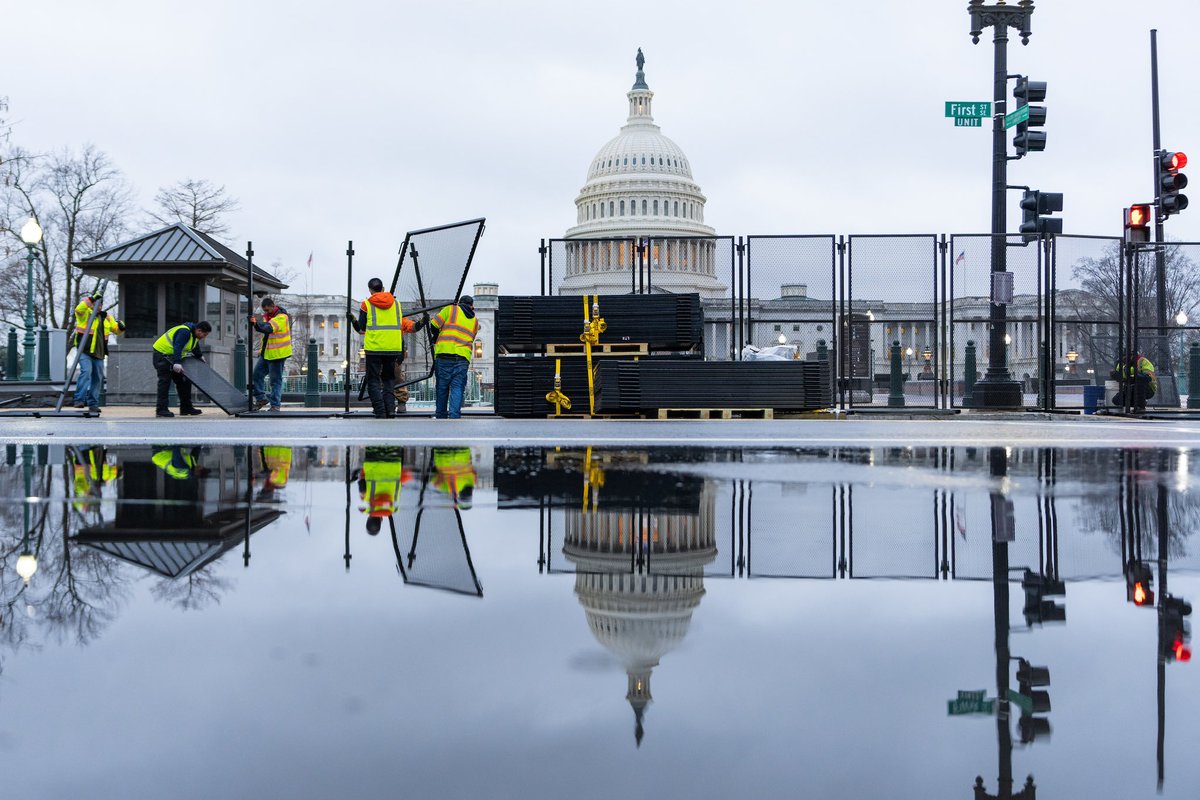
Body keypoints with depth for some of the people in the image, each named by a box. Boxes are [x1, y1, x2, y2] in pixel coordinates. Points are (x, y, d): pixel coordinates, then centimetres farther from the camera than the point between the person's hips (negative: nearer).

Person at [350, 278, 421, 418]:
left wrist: (353, 321, 20)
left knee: (374, 381, 3)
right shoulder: (396, 303, 11)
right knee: (388, 378, 16)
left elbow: (361, 328, 3)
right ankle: (390, 408, -1)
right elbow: (402, 325, 12)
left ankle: (380, 413, -6)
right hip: (393, 348, 4)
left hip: (374, 348, -3)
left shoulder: (367, 304, 0)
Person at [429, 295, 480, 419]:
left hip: (444, 354, -2)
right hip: (462, 357, 2)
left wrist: (436, 339, 22)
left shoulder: (450, 310, 9)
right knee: (457, 387, 0)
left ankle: (440, 416, 13)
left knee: (442, 387, 7)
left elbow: (433, 326, 4)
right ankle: (454, 415, -14)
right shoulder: (475, 321, 21)